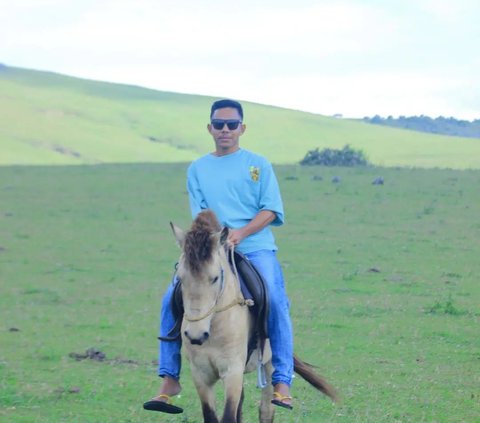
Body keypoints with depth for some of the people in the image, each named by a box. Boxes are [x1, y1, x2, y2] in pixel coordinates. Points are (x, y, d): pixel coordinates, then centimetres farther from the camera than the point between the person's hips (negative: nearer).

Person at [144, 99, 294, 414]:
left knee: (275, 302, -27)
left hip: (255, 248, -3)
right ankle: (170, 381, -8)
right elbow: (199, 214, 8)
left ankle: (282, 384, -23)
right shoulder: (198, 169, 15)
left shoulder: (258, 164, 8)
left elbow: (271, 210, 0)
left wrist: (241, 233, -17)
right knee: (172, 298, -15)